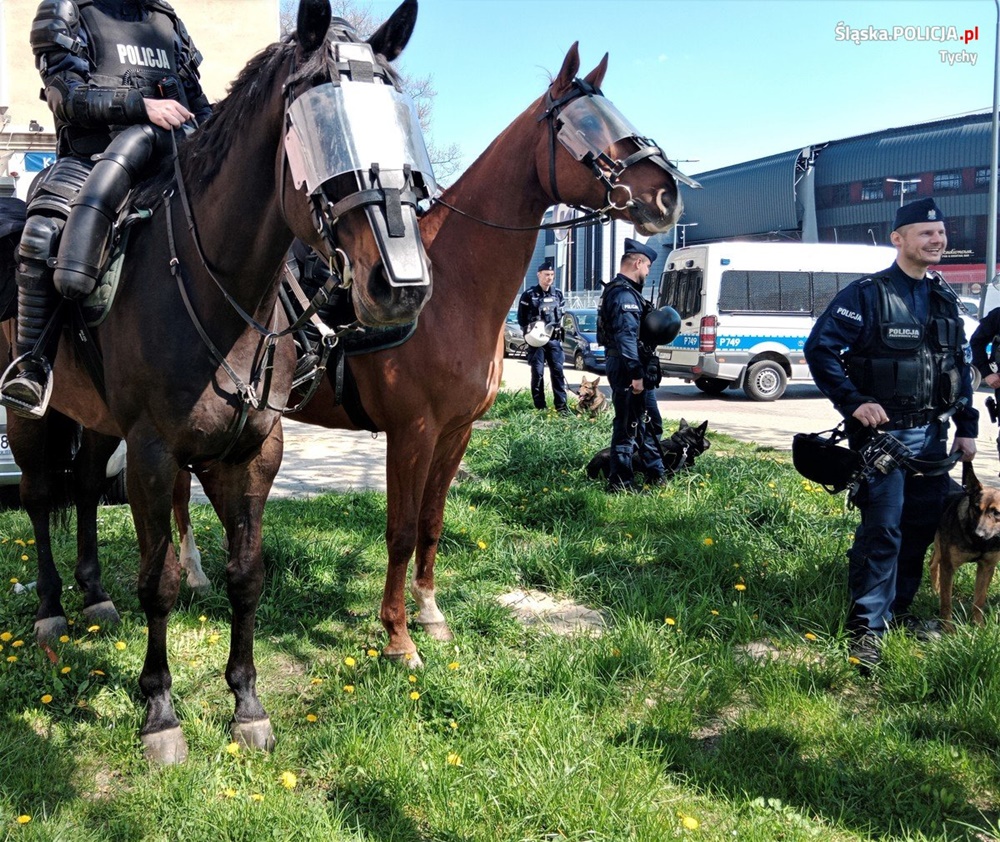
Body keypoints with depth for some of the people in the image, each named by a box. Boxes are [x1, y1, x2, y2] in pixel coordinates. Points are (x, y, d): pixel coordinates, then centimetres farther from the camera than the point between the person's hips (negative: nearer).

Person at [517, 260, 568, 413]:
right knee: (537, 373, 1)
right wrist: (529, 331, -8)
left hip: (554, 339, 3)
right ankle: (540, 406, 7)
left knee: (558, 371, -2)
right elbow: (521, 318, 0)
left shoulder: (558, 295, 11)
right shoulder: (529, 295, -2)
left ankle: (561, 405, 1)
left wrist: (558, 329, 6)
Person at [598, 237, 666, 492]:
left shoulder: (621, 291, 18)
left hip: (633, 371, 11)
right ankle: (620, 483, 2)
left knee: (650, 422, 18)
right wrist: (636, 374, -26)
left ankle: (655, 475, 27)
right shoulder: (625, 295, -17)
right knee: (627, 427, -4)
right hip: (630, 371, -11)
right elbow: (626, 337, -25)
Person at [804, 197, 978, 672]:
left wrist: (967, 427, 13)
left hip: (931, 435, 7)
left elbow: (959, 366, 18)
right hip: (883, 433, -7)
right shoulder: (867, 294, -8)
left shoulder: (944, 299, 13)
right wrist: (854, 402, -20)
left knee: (922, 525, 12)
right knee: (882, 530, -9)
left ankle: (898, 608, 29)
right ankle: (866, 627, -1)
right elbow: (818, 348, -14)